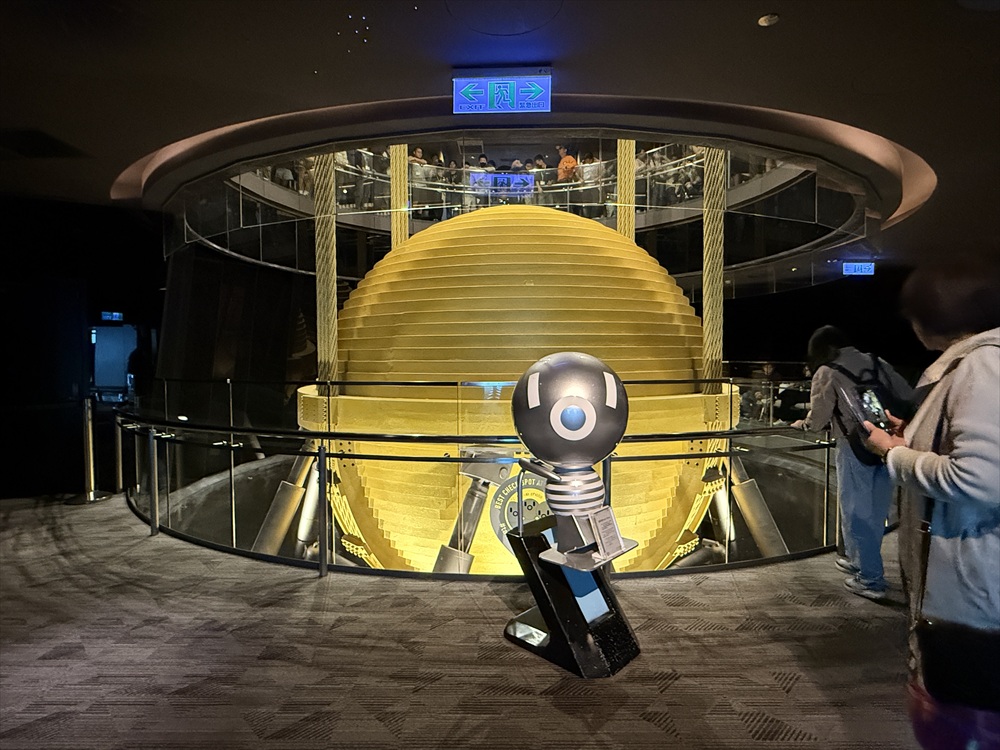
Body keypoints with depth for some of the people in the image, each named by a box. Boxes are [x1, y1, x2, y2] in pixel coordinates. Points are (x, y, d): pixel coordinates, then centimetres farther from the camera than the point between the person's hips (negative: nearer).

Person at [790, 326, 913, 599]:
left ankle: (870, 580, 11)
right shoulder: (876, 362, 11)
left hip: (856, 446, -6)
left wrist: (803, 424, 15)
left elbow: (819, 418, -5)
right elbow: (909, 398, 8)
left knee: (857, 512, 5)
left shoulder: (827, 372, -4)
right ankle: (858, 560, 36)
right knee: (875, 510, 18)